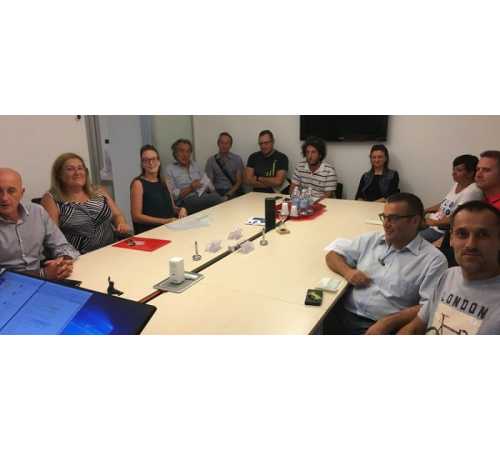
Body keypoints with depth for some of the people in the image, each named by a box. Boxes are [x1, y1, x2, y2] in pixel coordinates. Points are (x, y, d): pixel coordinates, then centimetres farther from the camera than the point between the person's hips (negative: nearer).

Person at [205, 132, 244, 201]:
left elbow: (239, 181, 2)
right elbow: (209, 181, 3)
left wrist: (228, 195, -12)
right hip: (217, 192, 0)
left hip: (233, 191, 0)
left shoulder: (237, 159, 6)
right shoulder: (211, 160, 7)